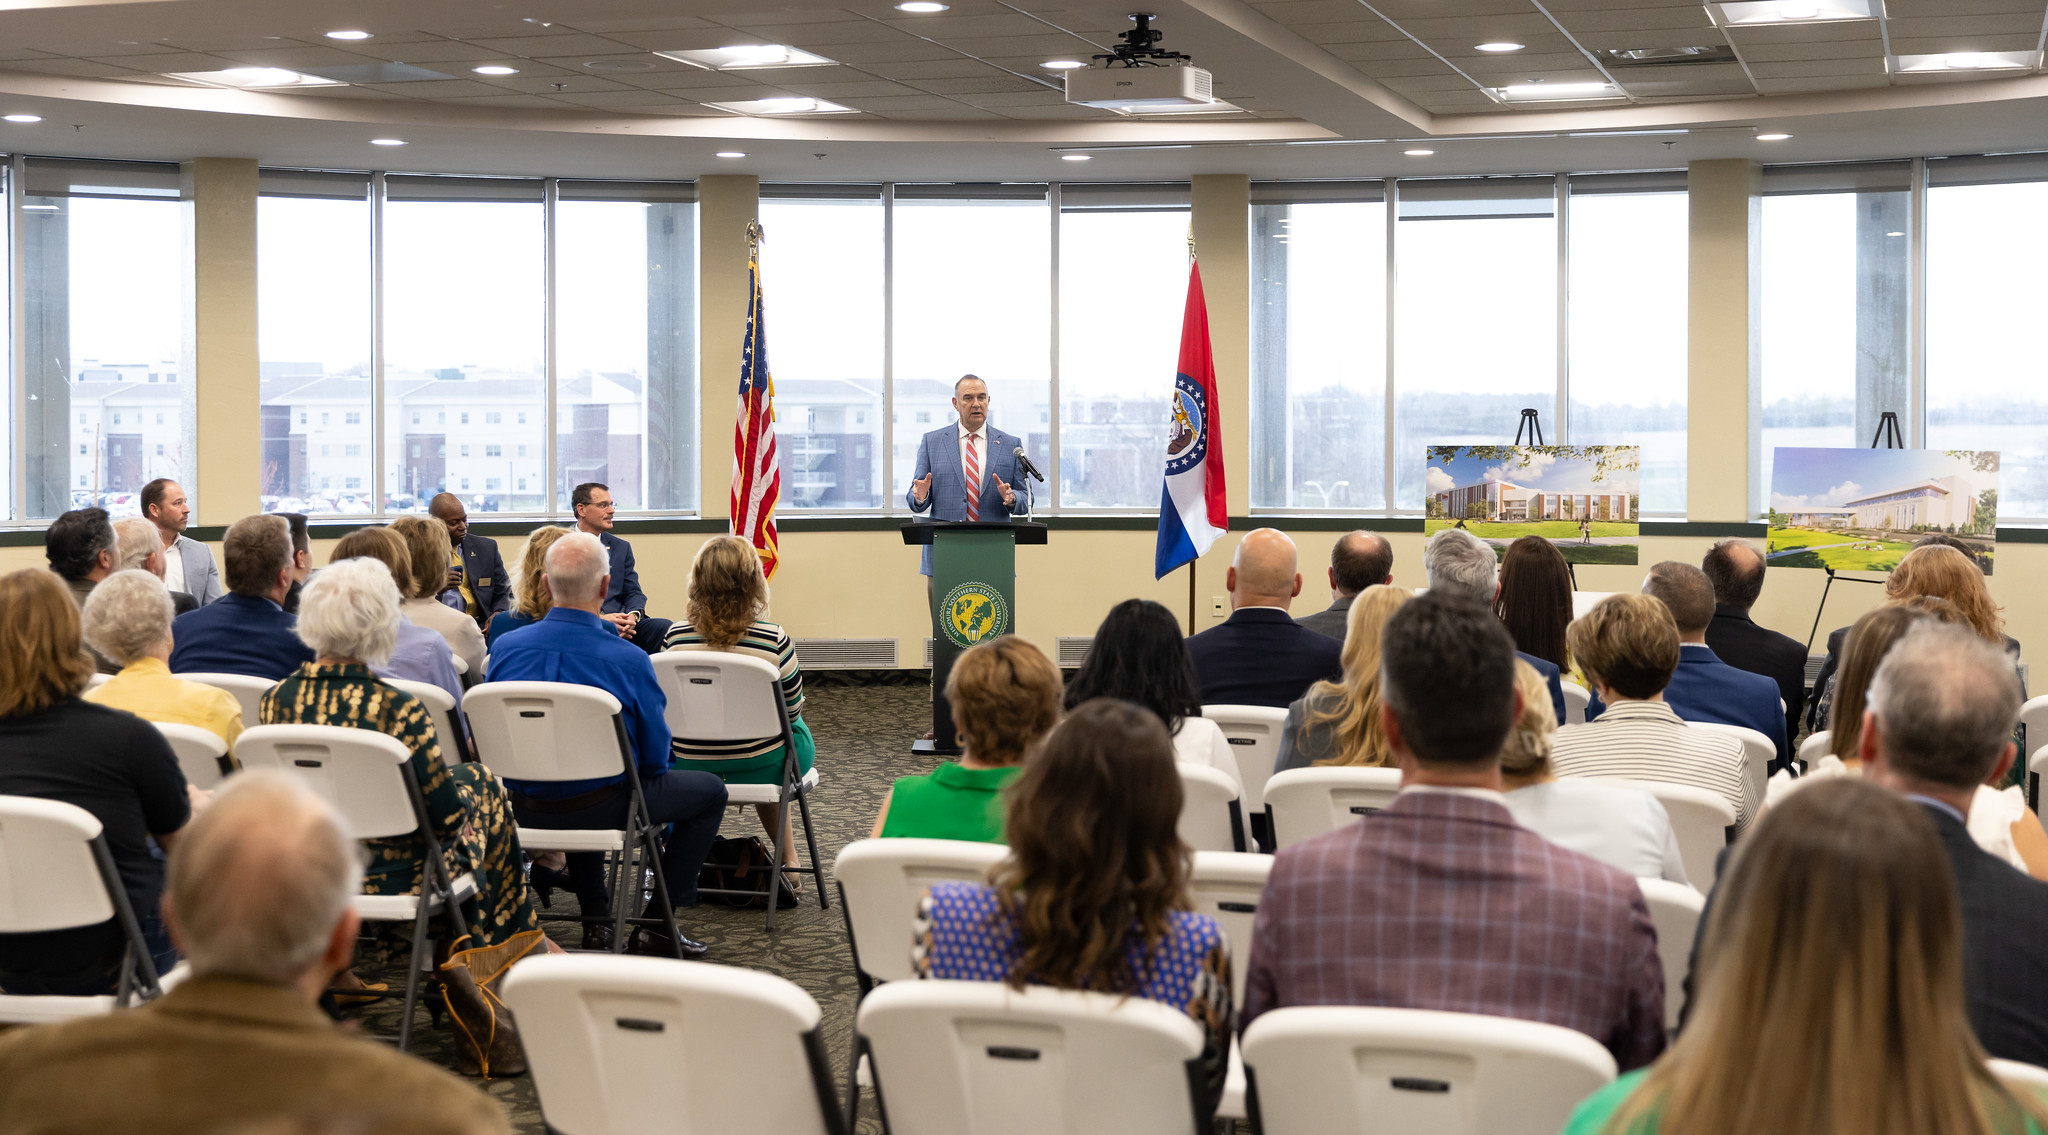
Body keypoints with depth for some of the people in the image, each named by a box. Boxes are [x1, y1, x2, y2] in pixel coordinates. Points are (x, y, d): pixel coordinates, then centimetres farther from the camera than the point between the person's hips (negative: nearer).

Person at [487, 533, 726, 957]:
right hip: (601, 807, -5)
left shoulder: (506, 647, -7)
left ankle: (596, 921, 39)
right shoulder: (628, 660, -19)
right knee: (709, 791, 16)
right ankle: (654, 926, 14)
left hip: (525, 808, 5)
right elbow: (655, 758, -9)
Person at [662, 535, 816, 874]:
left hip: (688, 770, 2)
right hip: (760, 770, -2)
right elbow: (792, 710, -6)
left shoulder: (675, 637, -13)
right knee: (798, 732, 33)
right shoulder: (774, 641, -20)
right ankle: (786, 857, 42)